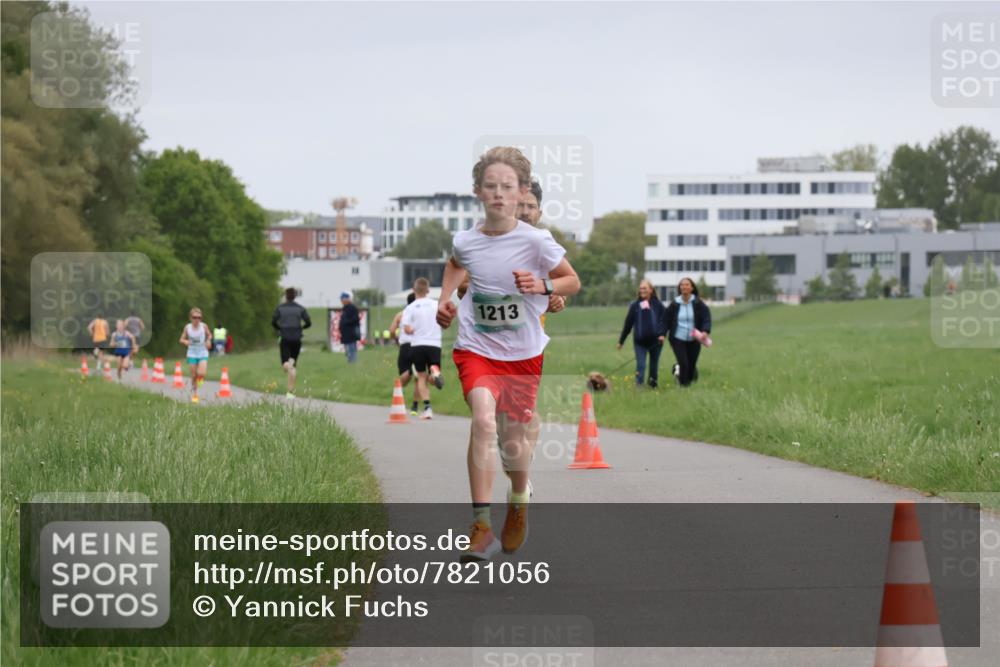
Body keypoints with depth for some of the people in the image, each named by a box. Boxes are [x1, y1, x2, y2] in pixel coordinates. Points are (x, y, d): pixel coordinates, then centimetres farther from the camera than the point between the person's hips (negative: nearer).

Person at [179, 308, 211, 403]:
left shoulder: (204, 326, -6)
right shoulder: (187, 327, -5)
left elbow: (209, 335, 12)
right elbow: (181, 339, 2)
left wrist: (208, 341, -9)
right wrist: (185, 341, -20)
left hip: (203, 353, -1)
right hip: (192, 354, 1)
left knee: (201, 373, -18)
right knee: (194, 376, 2)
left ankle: (200, 378, 20)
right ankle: (194, 395, 18)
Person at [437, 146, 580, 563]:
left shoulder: (535, 241, -12)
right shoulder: (465, 241, -5)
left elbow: (572, 282, 1)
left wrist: (542, 286, -18)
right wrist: (445, 299, 7)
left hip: (523, 353, 0)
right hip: (476, 348, 0)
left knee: (514, 441, 9)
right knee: (484, 421, -25)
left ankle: (519, 500, 45)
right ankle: (482, 525, -25)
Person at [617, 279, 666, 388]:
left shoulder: (658, 304, -1)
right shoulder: (635, 305, 1)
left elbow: (664, 320, -4)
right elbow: (628, 324, 5)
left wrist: (662, 334, -21)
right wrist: (621, 341, 8)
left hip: (655, 341, 0)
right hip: (640, 341, 0)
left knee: (654, 364, 11)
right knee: (640, 364, -9)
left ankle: (653, 384, 25)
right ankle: (638, 385, -12)